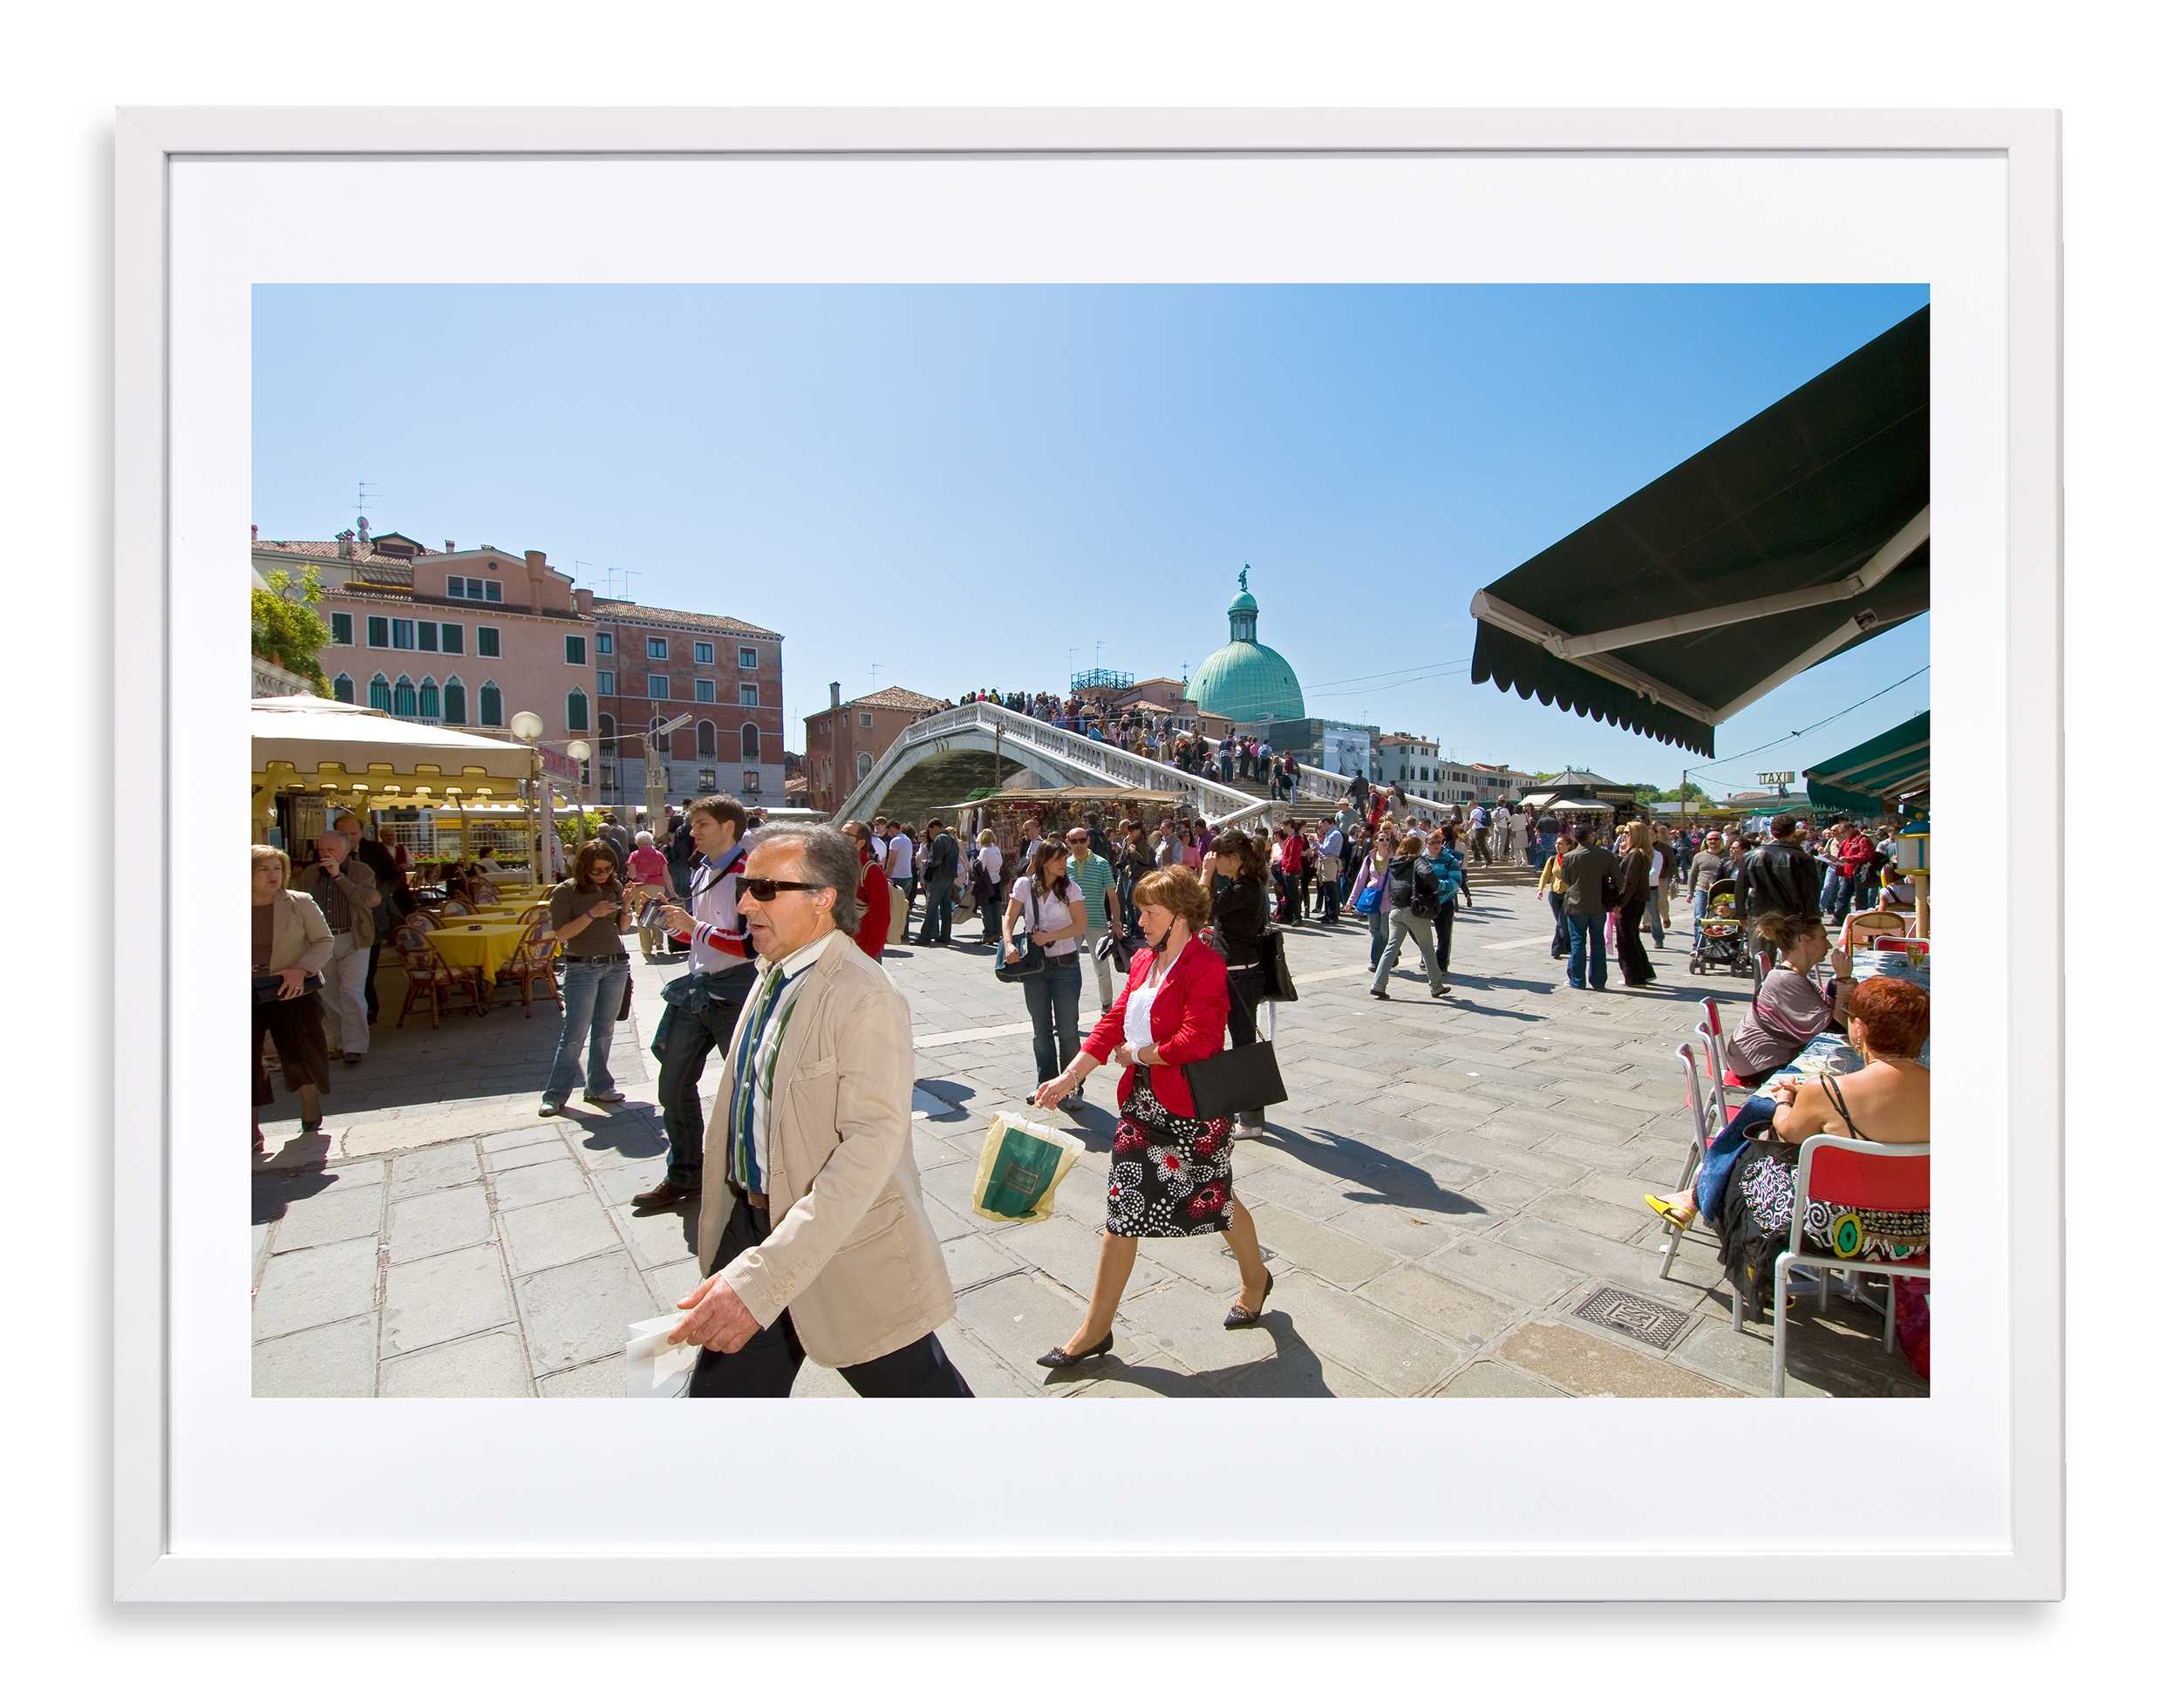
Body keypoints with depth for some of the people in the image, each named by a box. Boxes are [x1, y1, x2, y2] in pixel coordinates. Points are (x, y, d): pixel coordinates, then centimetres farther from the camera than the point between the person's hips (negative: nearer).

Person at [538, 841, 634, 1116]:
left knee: (604, 1031, 10)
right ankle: (555, 1095, 8)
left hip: (616, 964, 4)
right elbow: (561, 933, -11)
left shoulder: (614, 886, 6)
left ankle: (598, 1087, 20)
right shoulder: (565, 892, -5)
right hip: (581, 967, -4)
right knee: (575, 1033, -3)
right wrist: (592, 914, -20)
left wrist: (625, 907, -7)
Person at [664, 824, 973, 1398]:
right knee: (721, 1390, 19)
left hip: (850, 1248, -7)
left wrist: (761, 1276, -36)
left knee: (919, 1388, 14)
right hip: (753, 1223, 7)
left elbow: (871, 1146, -32)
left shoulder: (864, 999, -24)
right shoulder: (774, 978, 4)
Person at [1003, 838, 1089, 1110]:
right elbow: (1010, 918, -3)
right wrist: (1009, 944, -21)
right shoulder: (1025, 884, 0)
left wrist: (1048, 936, -18)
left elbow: (1081, 925, -12)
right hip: (1034, 965, 2)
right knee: (1041, 1031, 13)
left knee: (1067, 1031, -1)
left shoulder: (1069, 889, -4)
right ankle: (1047, 1084, 27)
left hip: (1065, 965, -2)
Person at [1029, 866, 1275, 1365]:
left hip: (1193, 1108, -7)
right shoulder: (1144, 961, 7)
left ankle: (1256, 1279, 46)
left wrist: (1138, 1053, -13)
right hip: (1144, 1101, 7)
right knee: (1123, 1209, 10)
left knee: (1215, 1201, 15)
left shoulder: (1206, 965, -18)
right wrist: (1067, 1079, 1)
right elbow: (1114, 1023, 7)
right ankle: (1095, 1329, 23)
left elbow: (1196, 1042, -26)